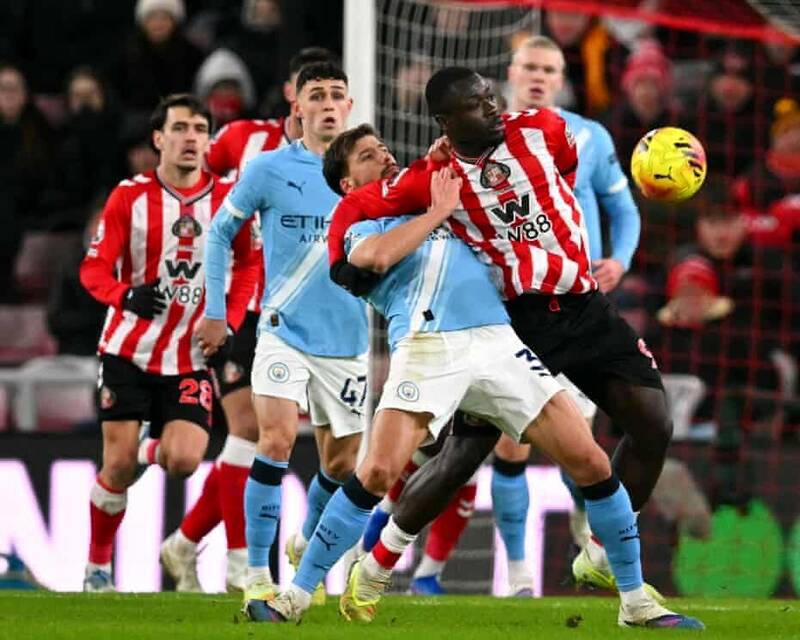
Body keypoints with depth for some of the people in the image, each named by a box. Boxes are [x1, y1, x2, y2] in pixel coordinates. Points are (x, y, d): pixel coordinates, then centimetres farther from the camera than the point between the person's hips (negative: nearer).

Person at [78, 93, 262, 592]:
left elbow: (250, 262, 11)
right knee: (119, 465, -4)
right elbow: (94, 269, -5)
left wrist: (228, 321, -3)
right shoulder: (130, 196, -4)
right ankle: (98, 566, 14)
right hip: (129, 348, -1)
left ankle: (156, 451, 22)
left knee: (184, 461, -15)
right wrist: (127, 295, -26)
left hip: (190, 357, 1)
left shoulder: (227, 197, 0)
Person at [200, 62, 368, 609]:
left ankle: (306, 546, 40)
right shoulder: (270, 170, -4)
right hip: (285, 332, -3)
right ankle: (257, 574, -15)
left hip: (347, 341, 3)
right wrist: (215, 308, 6)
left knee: (341, 464, 11)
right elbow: (221, 232, 9)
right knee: (278, 441, -21)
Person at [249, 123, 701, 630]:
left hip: (497, 339, 5)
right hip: (426, 346, -5)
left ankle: (636, 602, 7)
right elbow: (377, 254, -9)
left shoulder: (431, 202, 32)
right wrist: (437, 211, 2)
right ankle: (297, 596, -5)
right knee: (377, 473, -20)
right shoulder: (358, 228, 15)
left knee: (592, 463, -4)